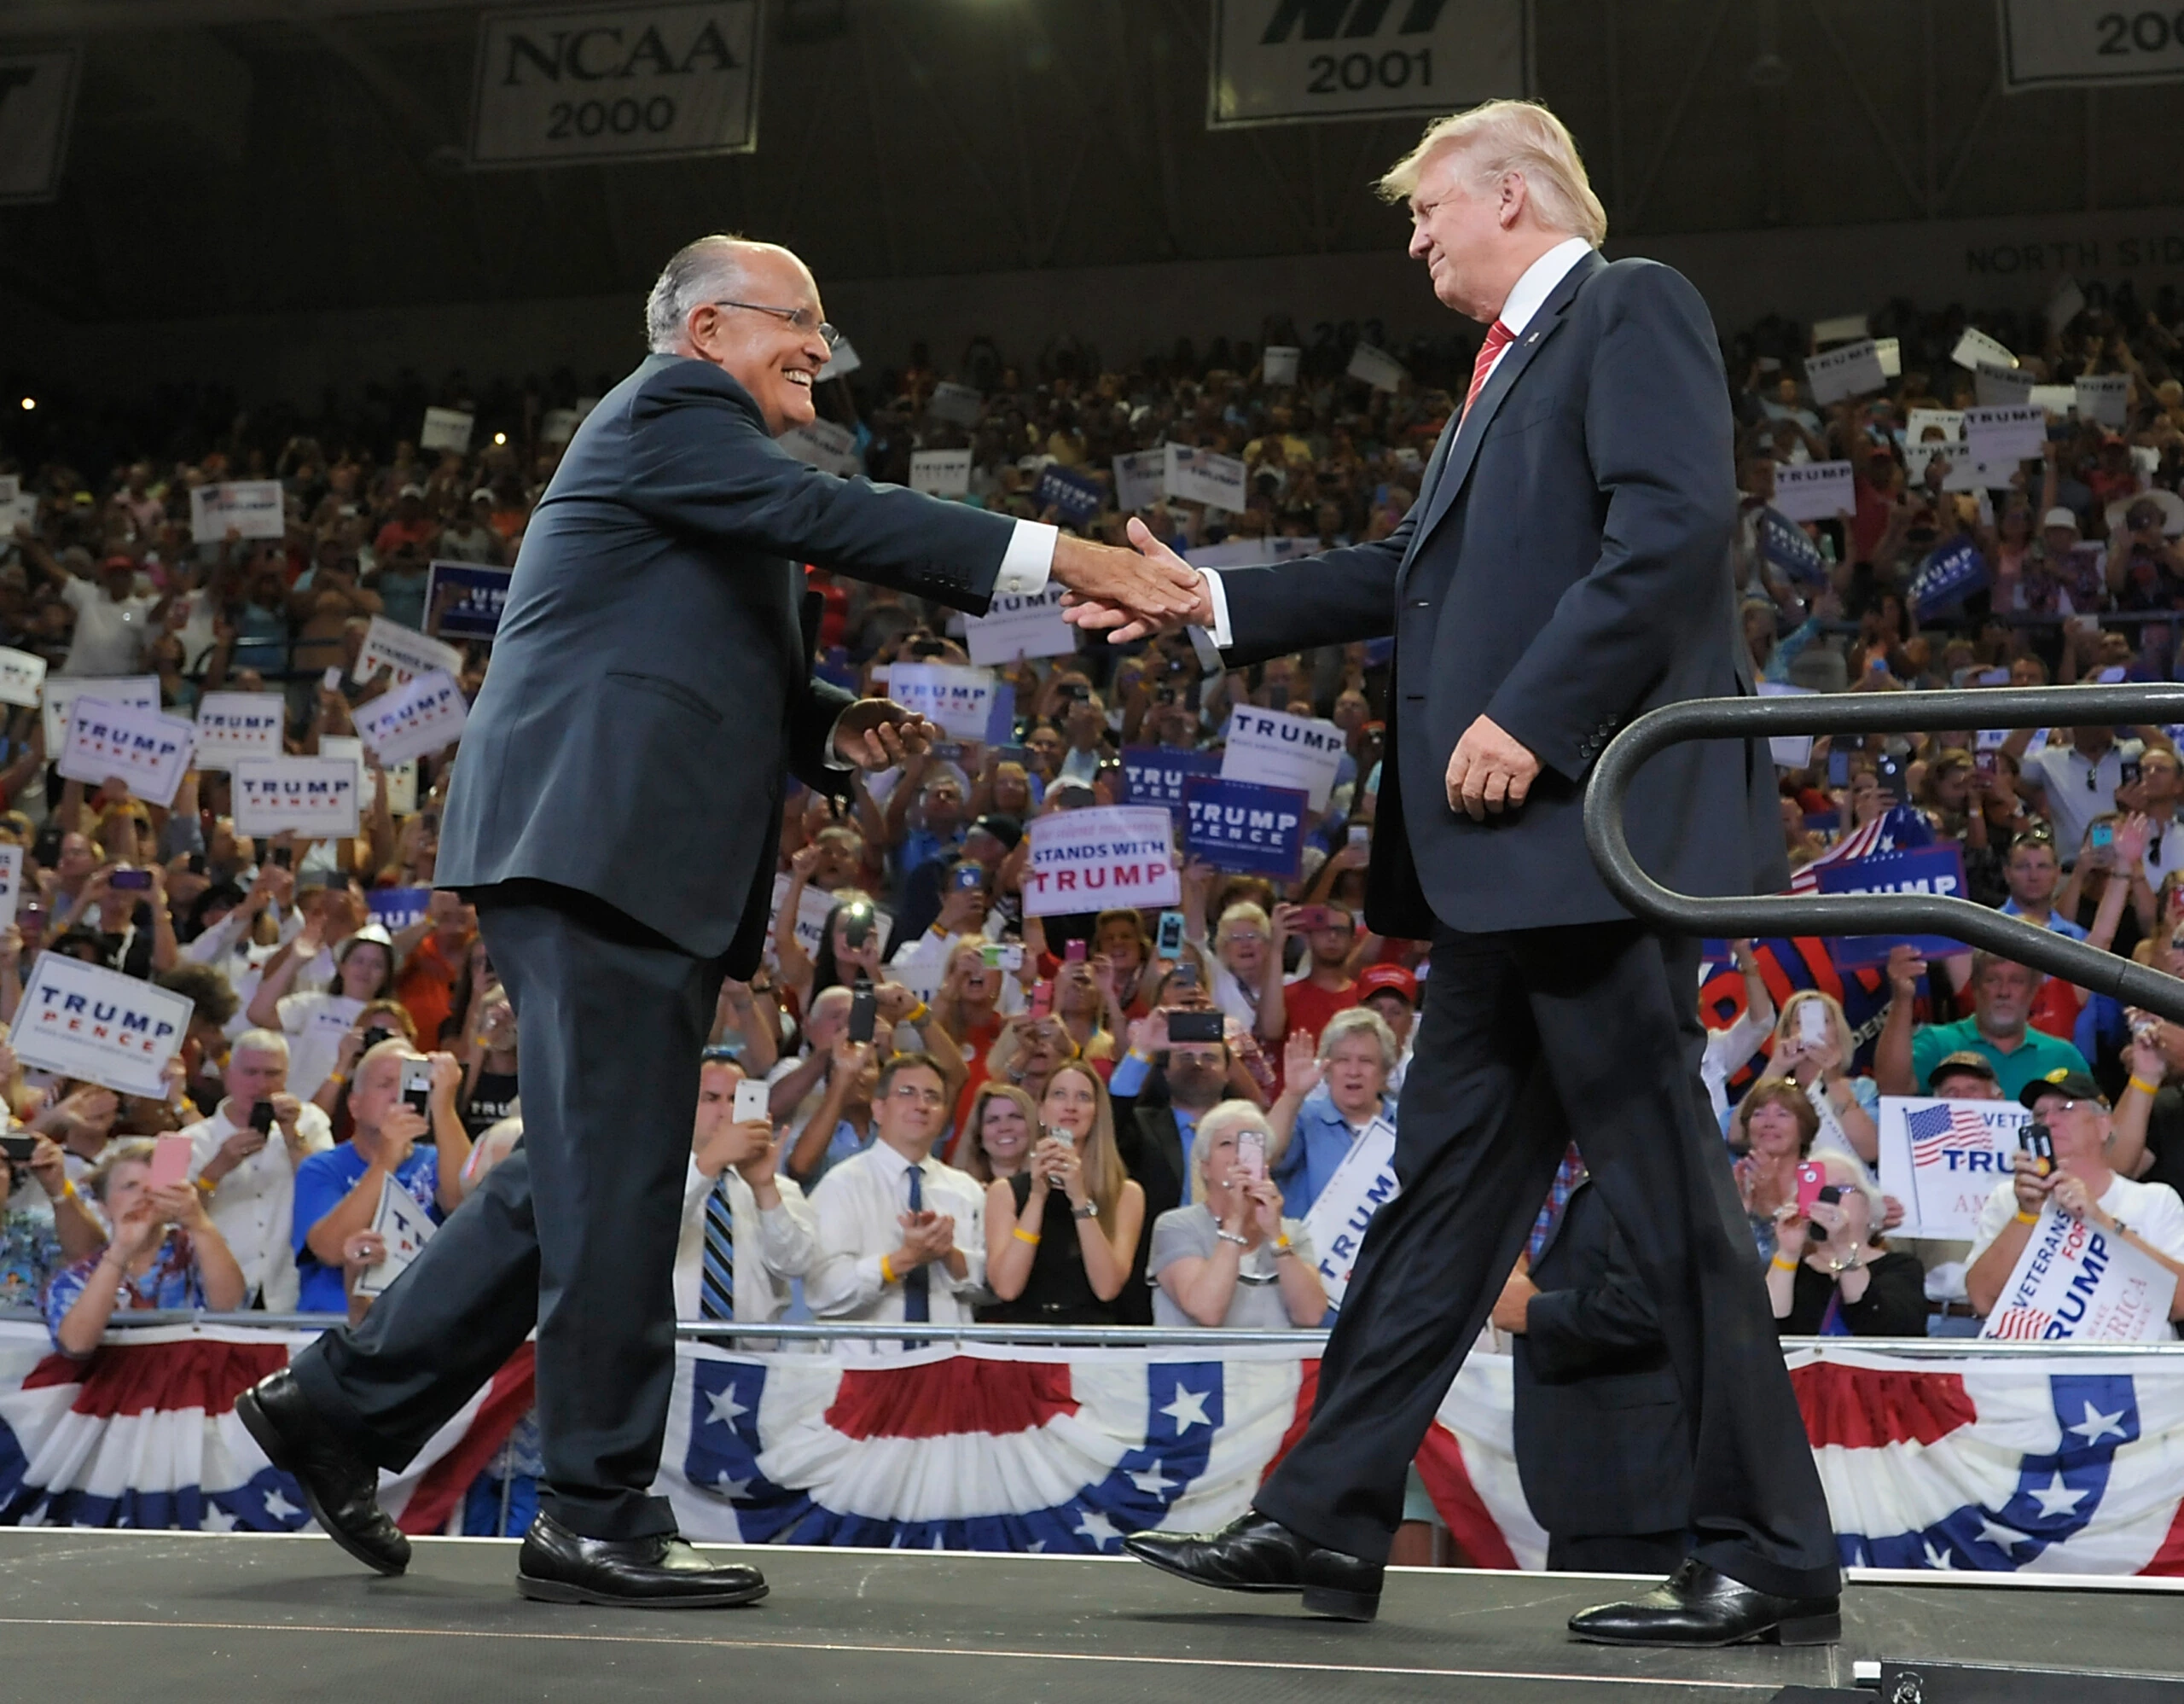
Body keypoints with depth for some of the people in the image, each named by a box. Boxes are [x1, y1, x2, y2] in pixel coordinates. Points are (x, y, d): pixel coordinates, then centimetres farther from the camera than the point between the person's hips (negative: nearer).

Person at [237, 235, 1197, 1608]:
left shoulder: (720, 464, 29)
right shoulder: (672, 407, -2)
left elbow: (746, 685, 29)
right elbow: (826, 513, -18)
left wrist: (837, 729, 6)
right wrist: (1061, 558, -22)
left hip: (644, 871, 10)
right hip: (597, 845, -10)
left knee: (590, 1177, 11)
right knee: (614, 1178, -7)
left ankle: (341, 1405, 20)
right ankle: (602, 1517, -1)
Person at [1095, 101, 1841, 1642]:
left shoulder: (1631, 308, -3)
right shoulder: (1513, 365, 25)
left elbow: (1675, 529, -17)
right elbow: (1418, 576, 25)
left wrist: (1533, 718, -20)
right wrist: (1211, 602, 22)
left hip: (1590, 823, -10)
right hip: (1506, 854, 10)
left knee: (1665, 1183, -6)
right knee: (1448, 1178, 10)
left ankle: (1771, 1559, 2)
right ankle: (1325, 1520, 16)